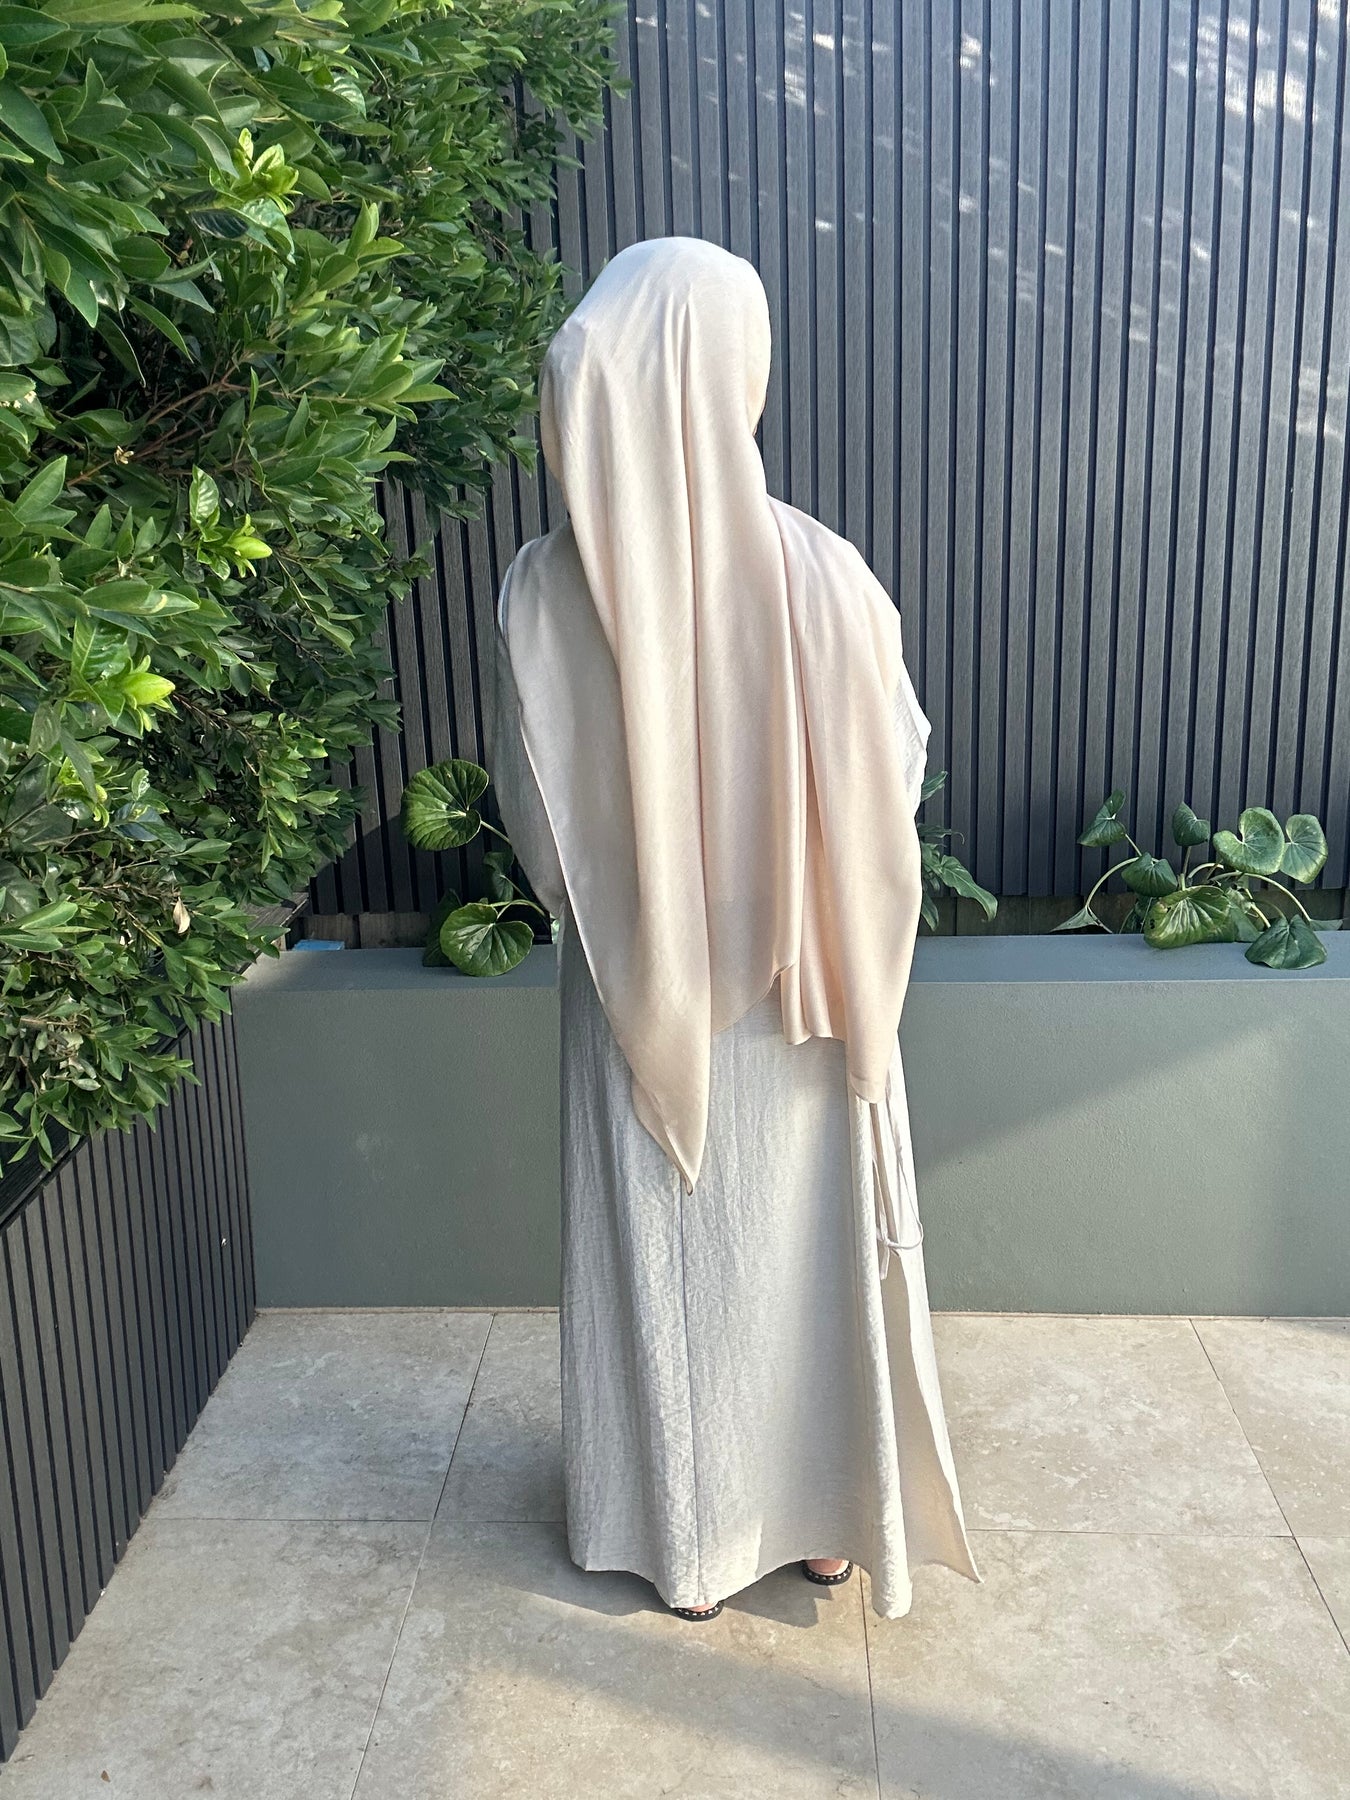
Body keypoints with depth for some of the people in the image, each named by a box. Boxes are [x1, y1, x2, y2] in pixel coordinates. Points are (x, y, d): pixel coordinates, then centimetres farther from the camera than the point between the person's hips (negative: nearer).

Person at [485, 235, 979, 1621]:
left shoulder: (543, 590, -15)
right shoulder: (817, 572, -19)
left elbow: (536, 825, -6)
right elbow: (895, 769, -7)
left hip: (634, 990, 1)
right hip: (800, 990, 0)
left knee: (659, 1254, 18)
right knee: (807, 1248, 19)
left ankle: (687, 1536, 36)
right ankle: (826, 1514, 38)